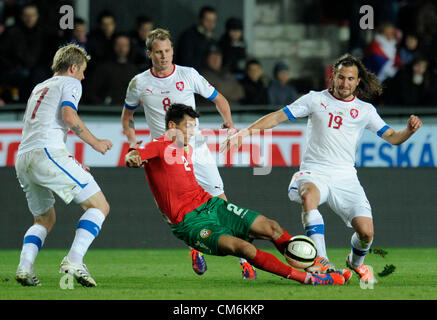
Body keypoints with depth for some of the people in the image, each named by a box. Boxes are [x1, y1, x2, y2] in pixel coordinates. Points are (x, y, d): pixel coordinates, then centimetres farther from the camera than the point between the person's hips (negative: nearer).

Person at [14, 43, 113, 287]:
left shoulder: (39, 88, 32)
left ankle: (25, 266, -3)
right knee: (99, 206, -3)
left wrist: (71, 165, 35)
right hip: (48, 153, -8)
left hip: (23, 159, 8)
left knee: (45, 219, 22)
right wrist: (95, 143, -1)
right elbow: (68, 116, -11)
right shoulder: (70, 83, 9)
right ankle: (74, 261, -21)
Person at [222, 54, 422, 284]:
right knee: (309, 194, -39)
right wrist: (247, 131, -5)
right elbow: (278, 116, 6)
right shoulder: (315, 99, 8)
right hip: (313, 173, -2)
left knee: (366, 232, -14)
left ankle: (356, 262, 23)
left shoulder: (365, 110, 11)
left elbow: (392, 137, 8)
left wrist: (409, 131, -14)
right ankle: (321, 260, -41)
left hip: (345, 177, 2)